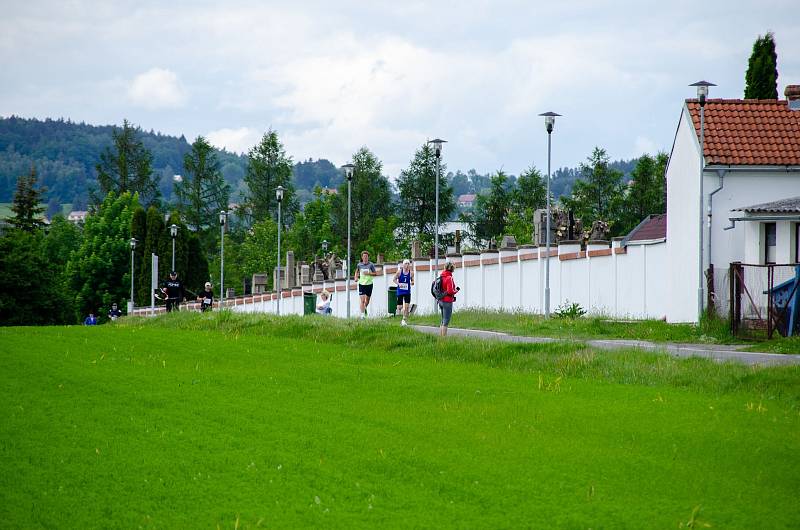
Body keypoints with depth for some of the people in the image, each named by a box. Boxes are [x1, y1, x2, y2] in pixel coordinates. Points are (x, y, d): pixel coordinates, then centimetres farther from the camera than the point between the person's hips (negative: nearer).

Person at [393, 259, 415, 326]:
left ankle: (404, 320, 3)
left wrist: (412, 282, -17)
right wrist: (398, 283, -16)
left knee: (406, 306, -9)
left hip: (407, 291, 1)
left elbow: (413, 281, 7)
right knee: (399, 306, 1)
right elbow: (394, 279, 1)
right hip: (400, 291, -1)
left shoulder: (411, 273, -1)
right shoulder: (399, 271, -5)